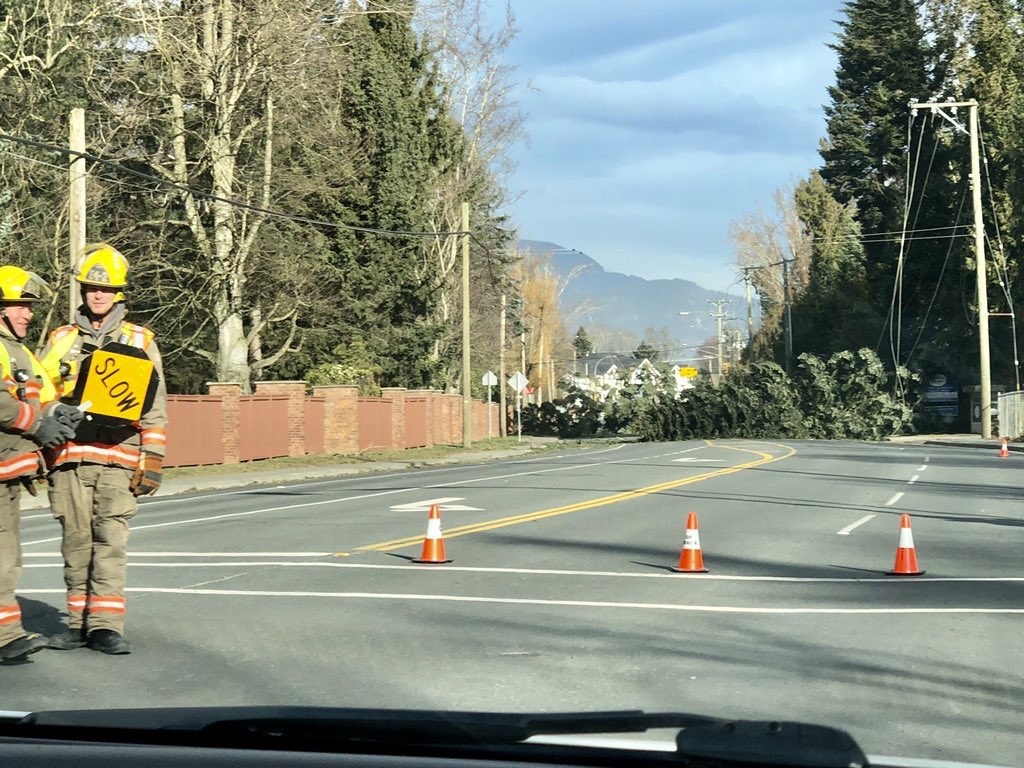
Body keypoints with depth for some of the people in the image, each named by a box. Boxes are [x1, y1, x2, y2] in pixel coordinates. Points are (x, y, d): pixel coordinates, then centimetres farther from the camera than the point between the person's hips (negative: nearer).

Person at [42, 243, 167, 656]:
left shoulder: (140, 342, 10)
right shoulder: (60, 340, 14)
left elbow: (154, 409, 7)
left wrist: (152, 463, 0)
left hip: (118, 457, -2)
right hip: (69, 457, 2)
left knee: (111, 541, -7)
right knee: (76, 541, 5)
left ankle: (106, 625, -6)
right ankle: (79, 622, 11)